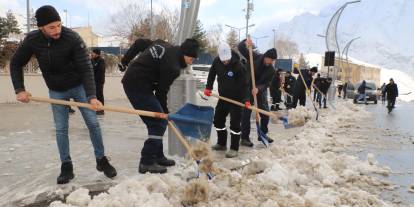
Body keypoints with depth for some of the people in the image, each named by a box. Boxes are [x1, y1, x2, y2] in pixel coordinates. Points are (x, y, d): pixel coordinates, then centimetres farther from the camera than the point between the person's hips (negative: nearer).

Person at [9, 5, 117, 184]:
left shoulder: (73, 38, -26)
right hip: (56, 91, 2)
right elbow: (16, 64, -1)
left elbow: (86, 69, -28)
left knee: (93, 123, -1)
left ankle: (101, 160, 13)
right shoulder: (32, 40, -16)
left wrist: (91, 96, -38)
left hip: (78, 87, -2)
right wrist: (19, 89, -12)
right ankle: (66, 167, 15)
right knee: (61, 129, 3)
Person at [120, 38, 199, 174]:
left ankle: (158, 157, 23)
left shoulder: (164, 45, 8)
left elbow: (138, 43, 14)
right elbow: (161, 90, -11)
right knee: (159, 123, -6)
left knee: (155, 122, 15)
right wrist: (165, 111, 4)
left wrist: (125, 61, 22)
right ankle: (146, 162, -2)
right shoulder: (173, 67, -17)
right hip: (139, 87, -10)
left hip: (130, 82, 10)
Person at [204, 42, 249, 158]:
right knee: (218, 120, 14)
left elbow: (245, 84, -23)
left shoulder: (238, 66, -23)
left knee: (235, 123, -6)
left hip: (236, 98, -6)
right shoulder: (217, 62, -7)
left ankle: (234, 149, 5)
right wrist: (208, 87, 5)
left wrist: (246, 99, -33)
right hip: (223, 96, 7)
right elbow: (212, 73, 11)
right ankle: (221, 143, 30)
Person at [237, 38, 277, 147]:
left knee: (265, 113, 8)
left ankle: (263, 134, 27)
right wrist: (245, 42, -33)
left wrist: (258, 88, -33)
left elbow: (267, 83, -13)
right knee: (246, 113, -4)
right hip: (247, 89, -4)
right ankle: (244, 138, 3)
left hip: (261, 91, 4)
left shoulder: (271, 70, -7)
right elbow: (240, 48, -12)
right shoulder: (254, 57, -14)